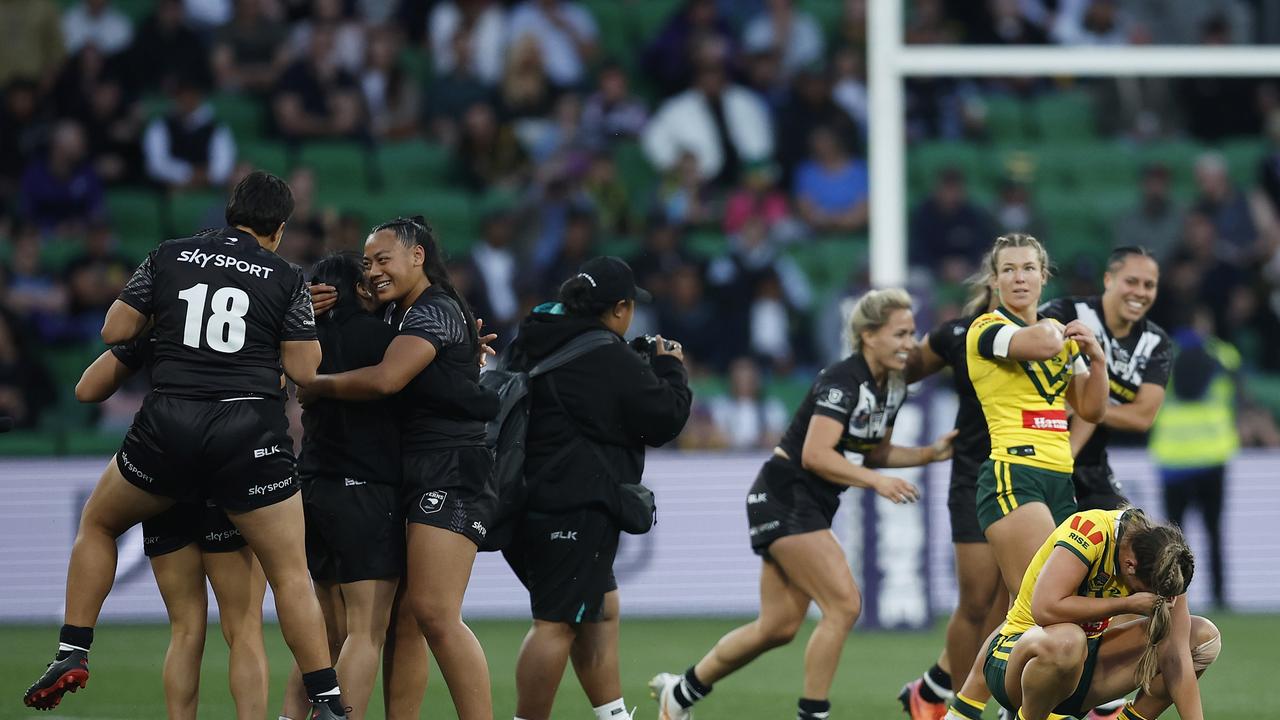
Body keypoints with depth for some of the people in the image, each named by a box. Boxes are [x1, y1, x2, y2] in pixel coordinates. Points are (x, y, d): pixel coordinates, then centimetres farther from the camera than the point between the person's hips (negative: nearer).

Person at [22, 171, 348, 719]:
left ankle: (72, 655, 17)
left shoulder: (168, 258, 7)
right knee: (290, 576, 5)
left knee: (97, 525, 26)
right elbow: (304, 372, 0)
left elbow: (114, 331, 8)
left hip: (168, 427, 1)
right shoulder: (287, 280, 3)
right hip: (252, 434, -1)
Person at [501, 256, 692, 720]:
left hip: (525, 503, 9)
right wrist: (672, 370, 11)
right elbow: (665, 419, -7)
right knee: (558, 622, -7)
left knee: (602, 607, 20)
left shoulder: (534, 346, 12)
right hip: (577, 506, -9)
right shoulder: (611, 361, -13)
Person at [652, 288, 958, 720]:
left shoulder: (893, 388, 8)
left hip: (812, 506, 9)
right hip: (785, 498, -9)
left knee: (779, 628, 9)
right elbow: (815, 455, -27)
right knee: (844, 605, -17)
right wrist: (876, 481, -31)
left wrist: (930, 453, 7)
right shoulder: (842, 381, -20)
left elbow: (874, 453, 20)